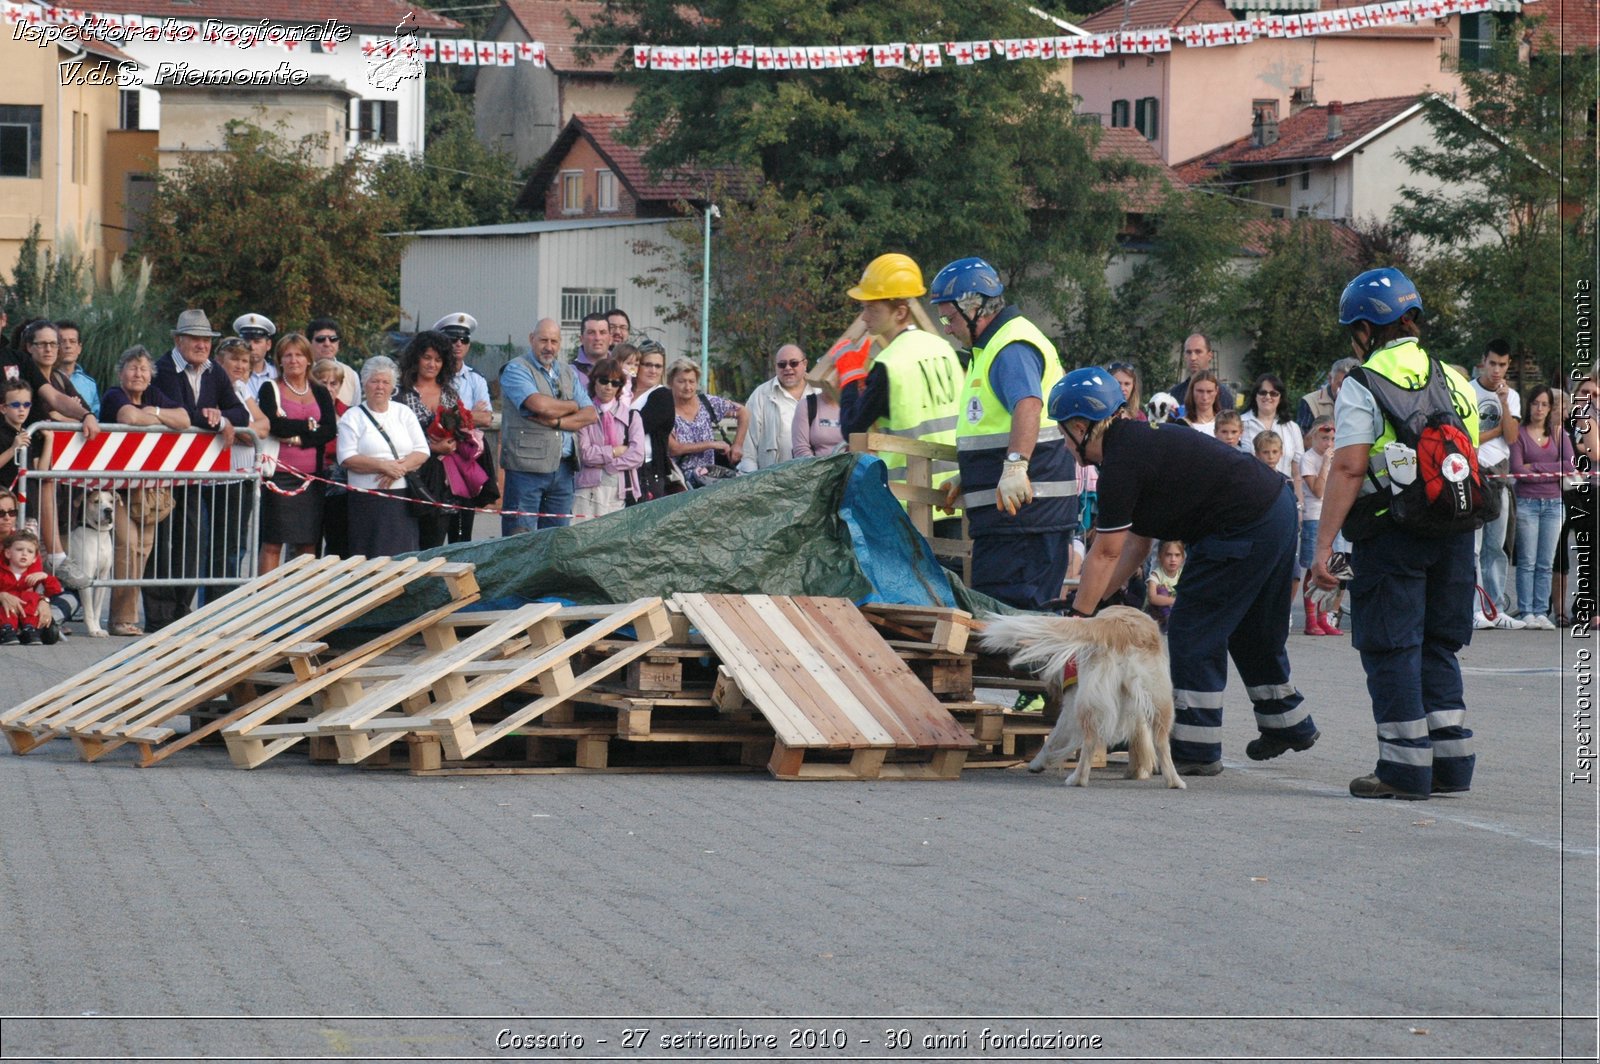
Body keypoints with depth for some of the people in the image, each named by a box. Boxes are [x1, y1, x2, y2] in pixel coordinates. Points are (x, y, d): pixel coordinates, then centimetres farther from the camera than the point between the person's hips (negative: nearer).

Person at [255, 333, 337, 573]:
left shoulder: (320, 393, 15)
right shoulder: (270, 389, 5)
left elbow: (331, 431, 0)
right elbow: (273, 424, -11)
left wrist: (297, 438, -12)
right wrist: (310, 426, -3)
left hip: (311, 477, 4)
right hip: (280, 473, -4)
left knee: (308, 544, 4)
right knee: (272, 544, -5)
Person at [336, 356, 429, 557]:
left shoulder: (404, 413, 14)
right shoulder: (352, 417, 5)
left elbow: (422, 452, 7)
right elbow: (347, 459, -7)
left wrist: (400, 467, -12)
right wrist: (383, 466, -16)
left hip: (403, 497, 3)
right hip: (367, 500, -3)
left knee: (404, 556, -2)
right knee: (372, 559, -7)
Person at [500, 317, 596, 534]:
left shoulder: (569, 373, 18)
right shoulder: (516, 369, -1)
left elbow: (590, 414, 8)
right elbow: (538, 404, -18)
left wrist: (557, 422, -10)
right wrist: (572, 406, 1)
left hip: (564, 467, 6)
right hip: (527, 467, -6)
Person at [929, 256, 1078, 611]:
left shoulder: (1013, 348, -14)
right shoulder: (992, 346, 22)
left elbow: (1028, 406, -33)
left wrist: (1015, 466, -46)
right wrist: (965, 480, 36)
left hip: (1024, 508, -11)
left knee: (1007, 610, -15)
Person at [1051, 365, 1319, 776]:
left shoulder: (1121, 462, -16)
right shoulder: (1140, 440, 15)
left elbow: (1106, 553, -12)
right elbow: (1136, 544, 16)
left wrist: (1078, 616, -5)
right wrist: (1094, 601, 14)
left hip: (1245, 531, -10)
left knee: (1192, 628, -3)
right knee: (1253, 629, 24)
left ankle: (1196, 750, -1)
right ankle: (1288, 724, 39)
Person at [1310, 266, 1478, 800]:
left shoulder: (1362, 384, -7)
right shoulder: (1454, 380, 13)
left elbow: (1349, 469, -13)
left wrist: (1323, 546, -14)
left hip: (1391, 531, -6)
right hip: (1454, 531, 6)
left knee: (1392, 649, 0)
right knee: (1437, 647, 14)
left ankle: (1405, 767, -1)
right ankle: (1451, 761, 14)